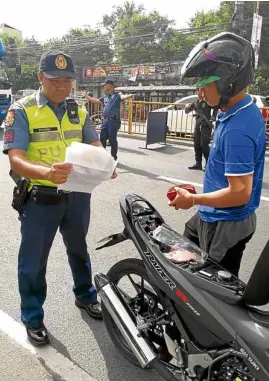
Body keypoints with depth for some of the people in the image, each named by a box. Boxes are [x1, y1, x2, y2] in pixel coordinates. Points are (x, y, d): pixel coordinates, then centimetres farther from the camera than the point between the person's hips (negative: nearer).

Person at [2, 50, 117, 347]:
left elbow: (95, 147, 2)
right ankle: (32, 317, 30)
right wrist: (47, 172, -41)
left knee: (79, 250, 23)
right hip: (40, 197, -4)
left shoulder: (79, 111, 5)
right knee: (33, 261, 9)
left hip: (77, 195, 5)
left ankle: (85, 296, 46)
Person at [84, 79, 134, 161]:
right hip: (106, 120, 7)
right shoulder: (105, 97, 16)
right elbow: (96, 100, 25)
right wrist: (86, 96, 24)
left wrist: (129, 96, -46)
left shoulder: (117, 95, -5)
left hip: (114, 121, -7)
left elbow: (123, 97, -25)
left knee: (112, 139, -1)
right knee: (102, 138, 12)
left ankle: (114, 157, 12)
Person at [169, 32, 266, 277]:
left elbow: (239, 193, -30)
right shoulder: (244, 111, 2)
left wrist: (193, 200, -18)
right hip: (214, 217, 10)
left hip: (225, 225, -10)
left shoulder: (237, 129, -30)